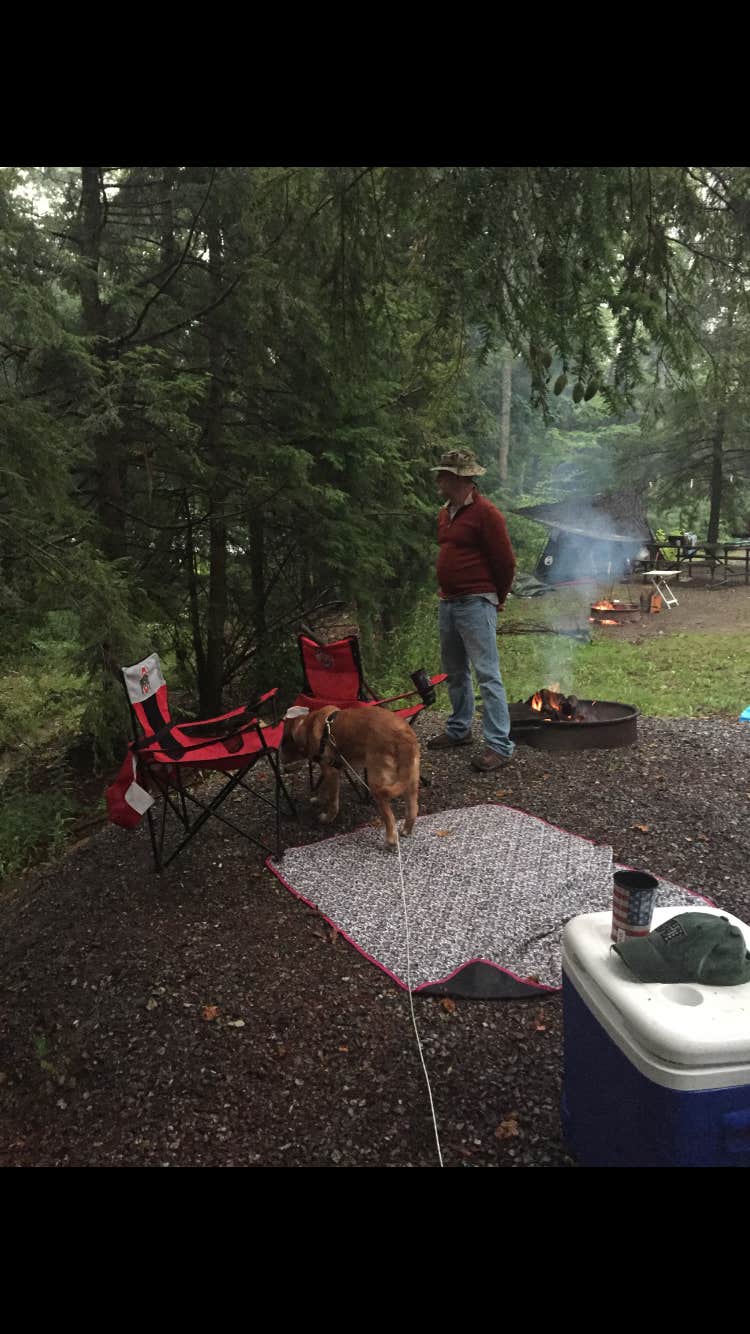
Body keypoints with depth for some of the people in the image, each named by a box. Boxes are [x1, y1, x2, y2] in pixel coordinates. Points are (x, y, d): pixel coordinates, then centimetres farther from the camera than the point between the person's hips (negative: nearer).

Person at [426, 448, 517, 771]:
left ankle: (499, 745, -8)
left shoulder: (485, 513, -12)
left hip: (476, 603, -9)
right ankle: (459, 729, 31)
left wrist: (496, 598, 1)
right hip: (448, 603, 9)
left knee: (487, 674, -10)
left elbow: (505, 561, -10)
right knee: (455, 672, 17)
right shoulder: (445, 514, 14)